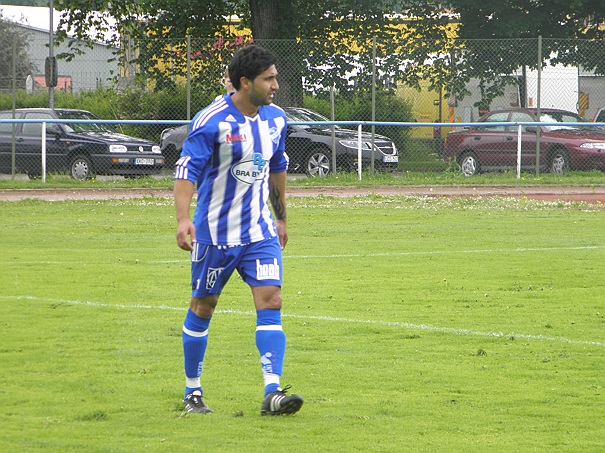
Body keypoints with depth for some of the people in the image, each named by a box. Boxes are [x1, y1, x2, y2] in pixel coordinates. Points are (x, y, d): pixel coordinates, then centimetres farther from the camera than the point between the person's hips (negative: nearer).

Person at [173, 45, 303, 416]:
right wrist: (183, 218, -30)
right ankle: (193, 392, 22)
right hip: (215, 232, -4)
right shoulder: (212, 121, -15)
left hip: (260, 232, 5)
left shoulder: (275, 118, 4)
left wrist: (281, 218, 25)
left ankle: (272, 393, -18)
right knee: (203, 308, 7)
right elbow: (187, 169, -18)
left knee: (271, 301, -11)